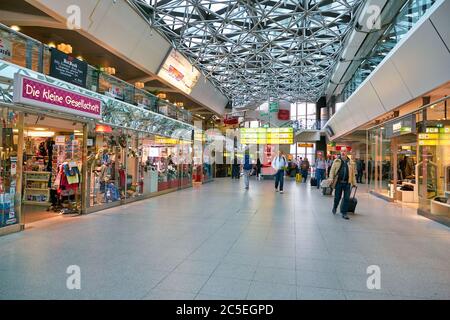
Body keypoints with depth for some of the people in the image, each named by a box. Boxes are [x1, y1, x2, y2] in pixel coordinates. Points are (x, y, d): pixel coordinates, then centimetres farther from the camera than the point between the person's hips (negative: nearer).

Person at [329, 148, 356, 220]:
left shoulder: (350, 162, 7)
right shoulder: (336, 161, 3)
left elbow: (353, 173, 10)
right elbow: (332, 171, 1)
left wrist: (354, 183, 9)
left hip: (347, 183, 1)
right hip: (338, 182, -1)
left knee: (346, 198, 1)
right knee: (337, 197, 8)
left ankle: (344, 213, 13)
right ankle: (334, 207, 37)